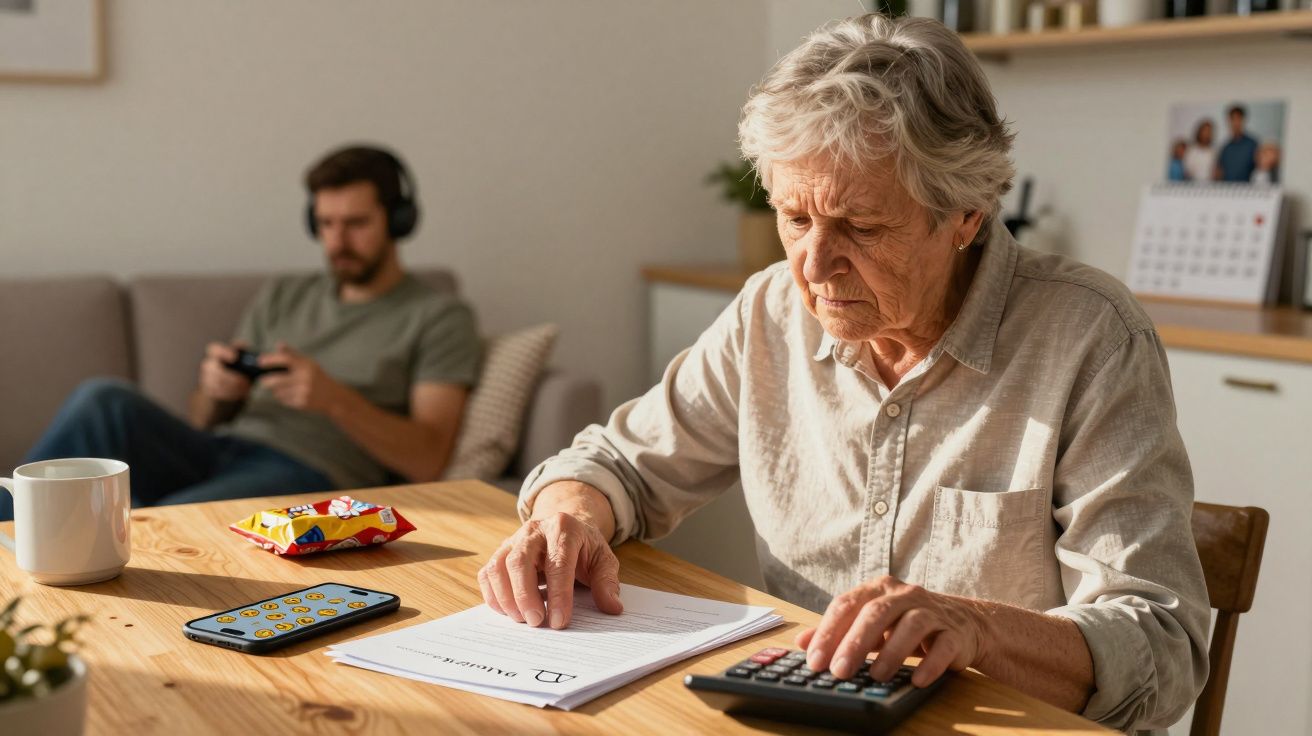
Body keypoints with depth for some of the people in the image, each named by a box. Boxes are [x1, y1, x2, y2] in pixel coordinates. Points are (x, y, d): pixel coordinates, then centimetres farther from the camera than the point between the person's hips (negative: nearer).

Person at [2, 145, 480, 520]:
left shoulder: (439, 318, 9)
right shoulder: (282, 297, 24)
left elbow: (426, 461, -3)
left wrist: (336, 400, -17)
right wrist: (216, 392, -3)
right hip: (218, 450, 6)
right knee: (104, 399, -24)